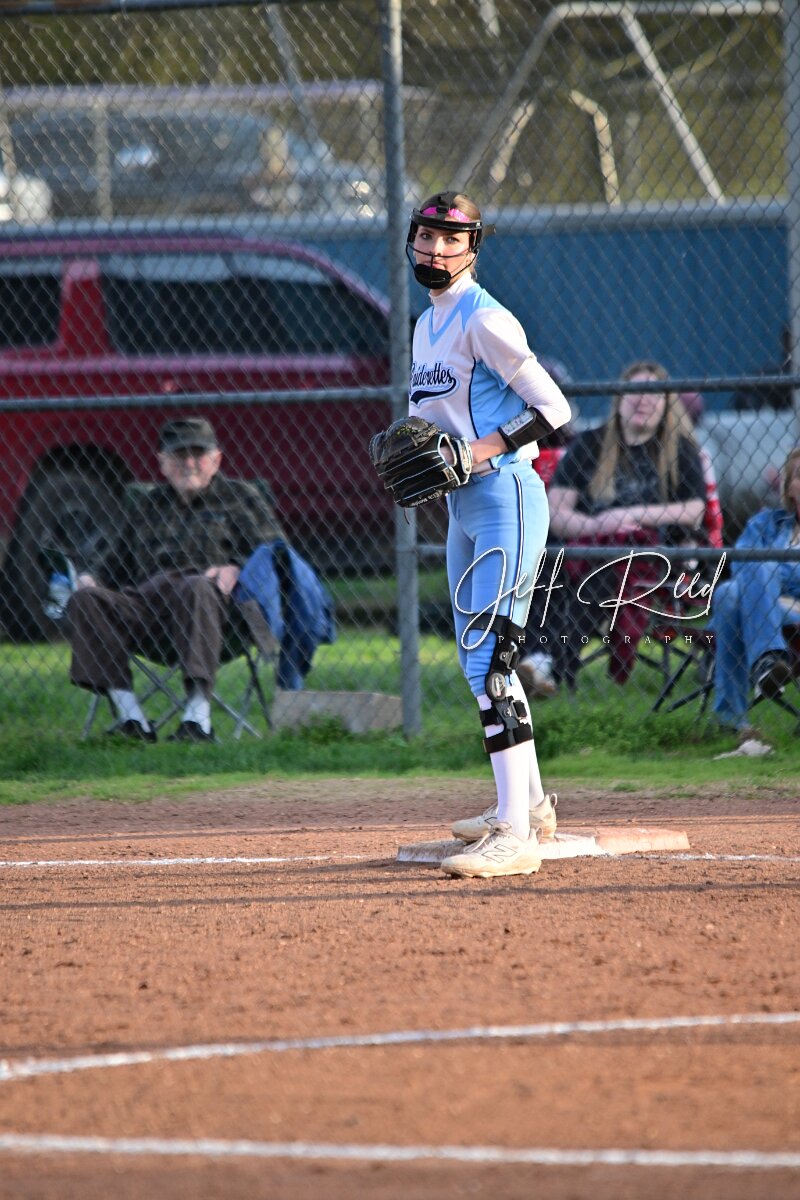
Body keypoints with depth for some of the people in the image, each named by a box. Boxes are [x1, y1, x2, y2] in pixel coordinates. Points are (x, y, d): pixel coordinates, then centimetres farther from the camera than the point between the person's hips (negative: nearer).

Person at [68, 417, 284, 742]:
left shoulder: (239, 496, 22)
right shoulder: (152, 504, 33)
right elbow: (116, 563, 33)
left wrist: (236, 570, -11)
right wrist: (90, 579, 10)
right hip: (144, 600, 4)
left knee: (195, 588, -42)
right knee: (84, 601, -24)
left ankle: (198, 718, -49)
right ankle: (131, 718, -32)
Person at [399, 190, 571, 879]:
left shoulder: (484, 320, -12)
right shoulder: (426, 326, 15)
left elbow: (553, 408, -15)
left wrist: (487, 449, -21)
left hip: (505, 494, -10)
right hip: (462, 505, 10)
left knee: (490, 657, -17)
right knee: (478, 659, 17)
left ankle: (516, 836, -21)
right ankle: (529, 803, 31)